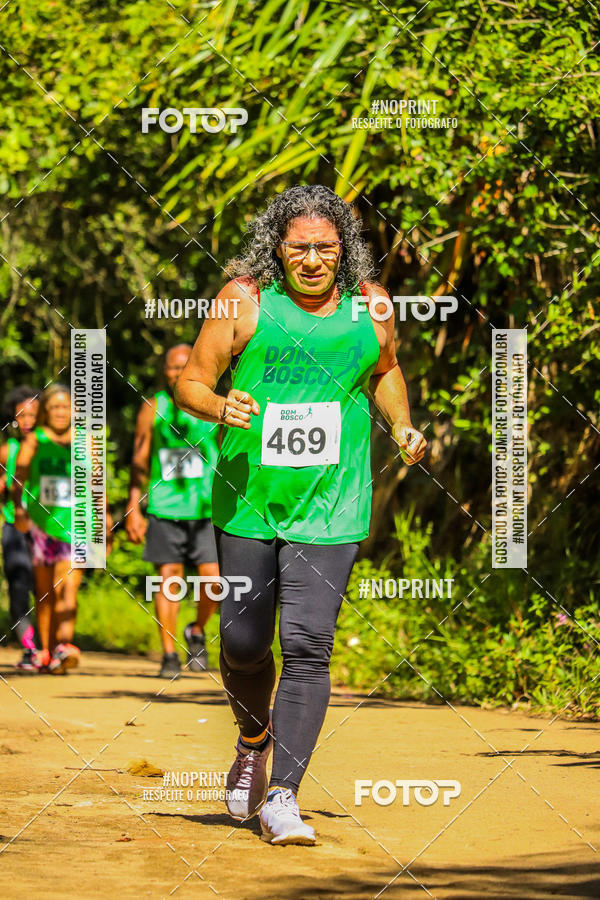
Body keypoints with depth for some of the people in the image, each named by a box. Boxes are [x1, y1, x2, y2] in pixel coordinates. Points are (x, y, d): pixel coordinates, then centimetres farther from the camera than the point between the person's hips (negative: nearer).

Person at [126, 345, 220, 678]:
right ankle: (169, 654, 6)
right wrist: (133, 508, 3)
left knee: (214, 578, -9)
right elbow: (140, 460, 9)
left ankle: (198, 632, 18)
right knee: (169, 579, -1)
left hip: (207, 509, 0)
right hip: (165, 508, 0)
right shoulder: (153, 409, 6)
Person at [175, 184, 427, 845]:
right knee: (243, 643, 7)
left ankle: (282, 796, -6)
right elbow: (191, 382, 0)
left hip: (330, 508, 0)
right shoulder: (245, 300, -4)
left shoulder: (368, 305, 4)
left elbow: (384, 370, 24)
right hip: (247, 500, 0)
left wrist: (400, 426, 8)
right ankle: (253, 742, 38)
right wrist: (220, 407, -21)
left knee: (307, 646, -10)